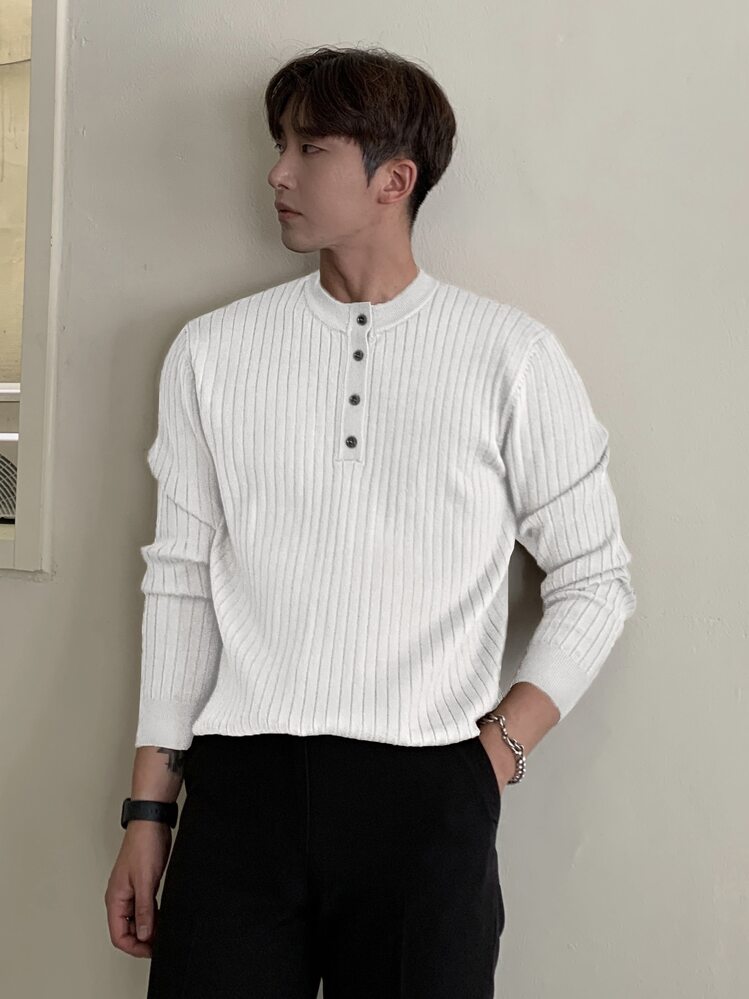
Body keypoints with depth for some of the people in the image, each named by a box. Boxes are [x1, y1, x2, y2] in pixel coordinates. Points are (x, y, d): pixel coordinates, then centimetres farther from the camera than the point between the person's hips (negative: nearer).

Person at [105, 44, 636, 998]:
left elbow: (595, 579, 6)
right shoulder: (212, 350, 7)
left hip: (428, 793, -1)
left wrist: (499, 748, -4)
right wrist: (148, 811, 7)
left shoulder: (513, 356, 1)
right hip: (239, 785, 2)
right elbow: (181, 580, 8)